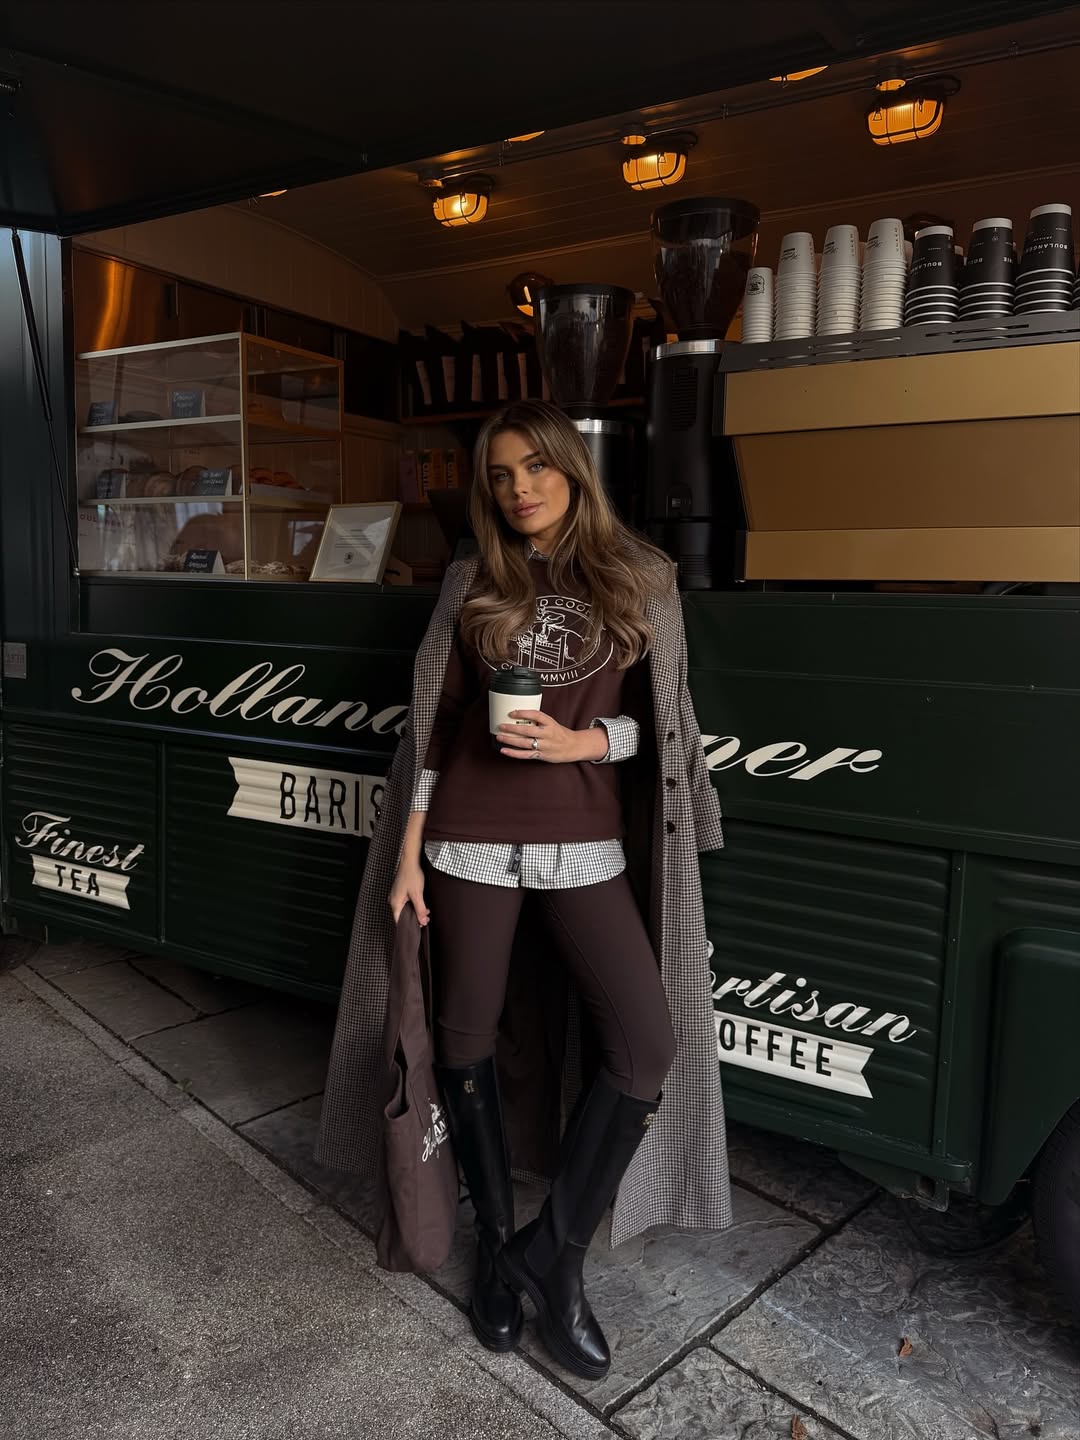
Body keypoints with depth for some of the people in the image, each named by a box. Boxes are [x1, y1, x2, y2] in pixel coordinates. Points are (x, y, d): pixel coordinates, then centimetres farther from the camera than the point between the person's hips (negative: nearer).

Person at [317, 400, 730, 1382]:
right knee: (469, 1033, 5)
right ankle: (497, 1237, 28)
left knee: (648, 1040, -11)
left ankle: (556, 1250, 10)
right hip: (473, 839, 1)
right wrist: (408, 853, 0)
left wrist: (582, 740, -15)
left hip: (587, 846, 0)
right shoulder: (474, 581, 5)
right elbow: (435, 720, 4)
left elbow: (659, 718, 5)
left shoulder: (640, 576, 3)